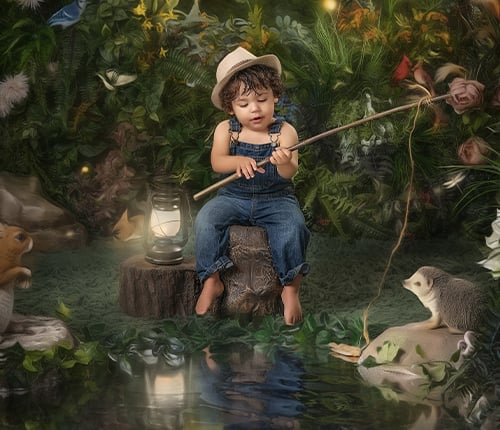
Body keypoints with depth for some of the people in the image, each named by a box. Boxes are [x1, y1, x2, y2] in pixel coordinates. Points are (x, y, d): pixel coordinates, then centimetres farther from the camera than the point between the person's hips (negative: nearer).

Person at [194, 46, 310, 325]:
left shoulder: (284, 131, -6)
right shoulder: (226, 130, 0)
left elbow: (290, 173, -19)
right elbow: (217, 162, -16)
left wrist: (285, 164, -44)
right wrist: (238, 161, -38)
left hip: (276, 199, -2)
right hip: (234, 197, 2)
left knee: (293, 226, -30)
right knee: (206, 219, -24)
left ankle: (291, 288, -12)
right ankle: (212, 281, -11)